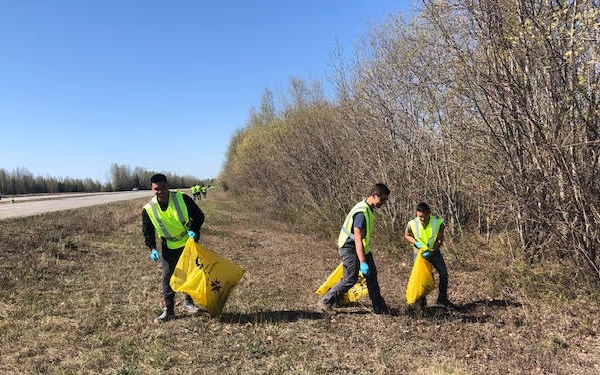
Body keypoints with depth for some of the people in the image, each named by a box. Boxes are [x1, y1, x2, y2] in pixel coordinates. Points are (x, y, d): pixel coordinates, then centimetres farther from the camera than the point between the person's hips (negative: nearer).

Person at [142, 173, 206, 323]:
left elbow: (198, 215, -8)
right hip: (169, 247, 0)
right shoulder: (148, 209, -15)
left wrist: (194, 230, -24)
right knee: (168, 277, 2)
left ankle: (188, 303, 31)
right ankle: (168, 310, 14)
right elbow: (147, 232, -2)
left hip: (188, 243, 0)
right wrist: (152, 249, -16)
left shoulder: (182, 198, -19)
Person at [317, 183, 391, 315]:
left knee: (371, 274, 11)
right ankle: (325, 302, 5)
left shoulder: (368, 208, 5)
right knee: (350, 279, -7)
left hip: (361, 247, 10)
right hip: (349, 248, -10)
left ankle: (379, 307, 23)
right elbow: (358, 240, -29)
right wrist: (362, 262, -30)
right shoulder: (362, 213, -27)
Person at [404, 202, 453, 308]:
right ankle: (421, 301, 22)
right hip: (419, 253, -1)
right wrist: (416, 243, -20)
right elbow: (407, 235, -2)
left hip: (434, 252, 1)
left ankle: (442, 298, 23)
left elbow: (439, 240, -14)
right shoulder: (412, 224, -21)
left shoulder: (438, 222, -22)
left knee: (444, 274, 2)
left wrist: (431, 251, -25)